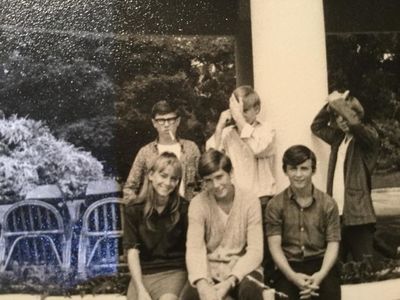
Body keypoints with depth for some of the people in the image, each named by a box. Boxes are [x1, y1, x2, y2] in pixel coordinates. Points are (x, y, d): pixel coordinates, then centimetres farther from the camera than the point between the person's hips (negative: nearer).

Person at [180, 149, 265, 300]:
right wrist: (202, 284, -36)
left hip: (242, 268, 0)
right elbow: (194, 248, -17)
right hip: (210, 270, 0)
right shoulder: (198, 204, -6)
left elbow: (255, 251, -13)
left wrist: (229, 282, -27)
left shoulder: (250, 201, -8)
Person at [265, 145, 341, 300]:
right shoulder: (275, 204, 4)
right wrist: (292, 275, -19)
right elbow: (274, 245, -3)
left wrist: (321, 274, -18)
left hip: (320, 263, 1)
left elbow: (333, 243, 1)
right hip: (289, 266, -1)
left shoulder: (328, 203, 6)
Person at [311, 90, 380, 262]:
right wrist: (330, 106, 9)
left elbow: (354, 123, -25)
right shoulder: (338, 138, 13)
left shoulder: (369, 136, -5)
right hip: (335, 214, 6)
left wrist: (338, 103, -13)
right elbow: (316, 127, 23)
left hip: (358, 214, -6)